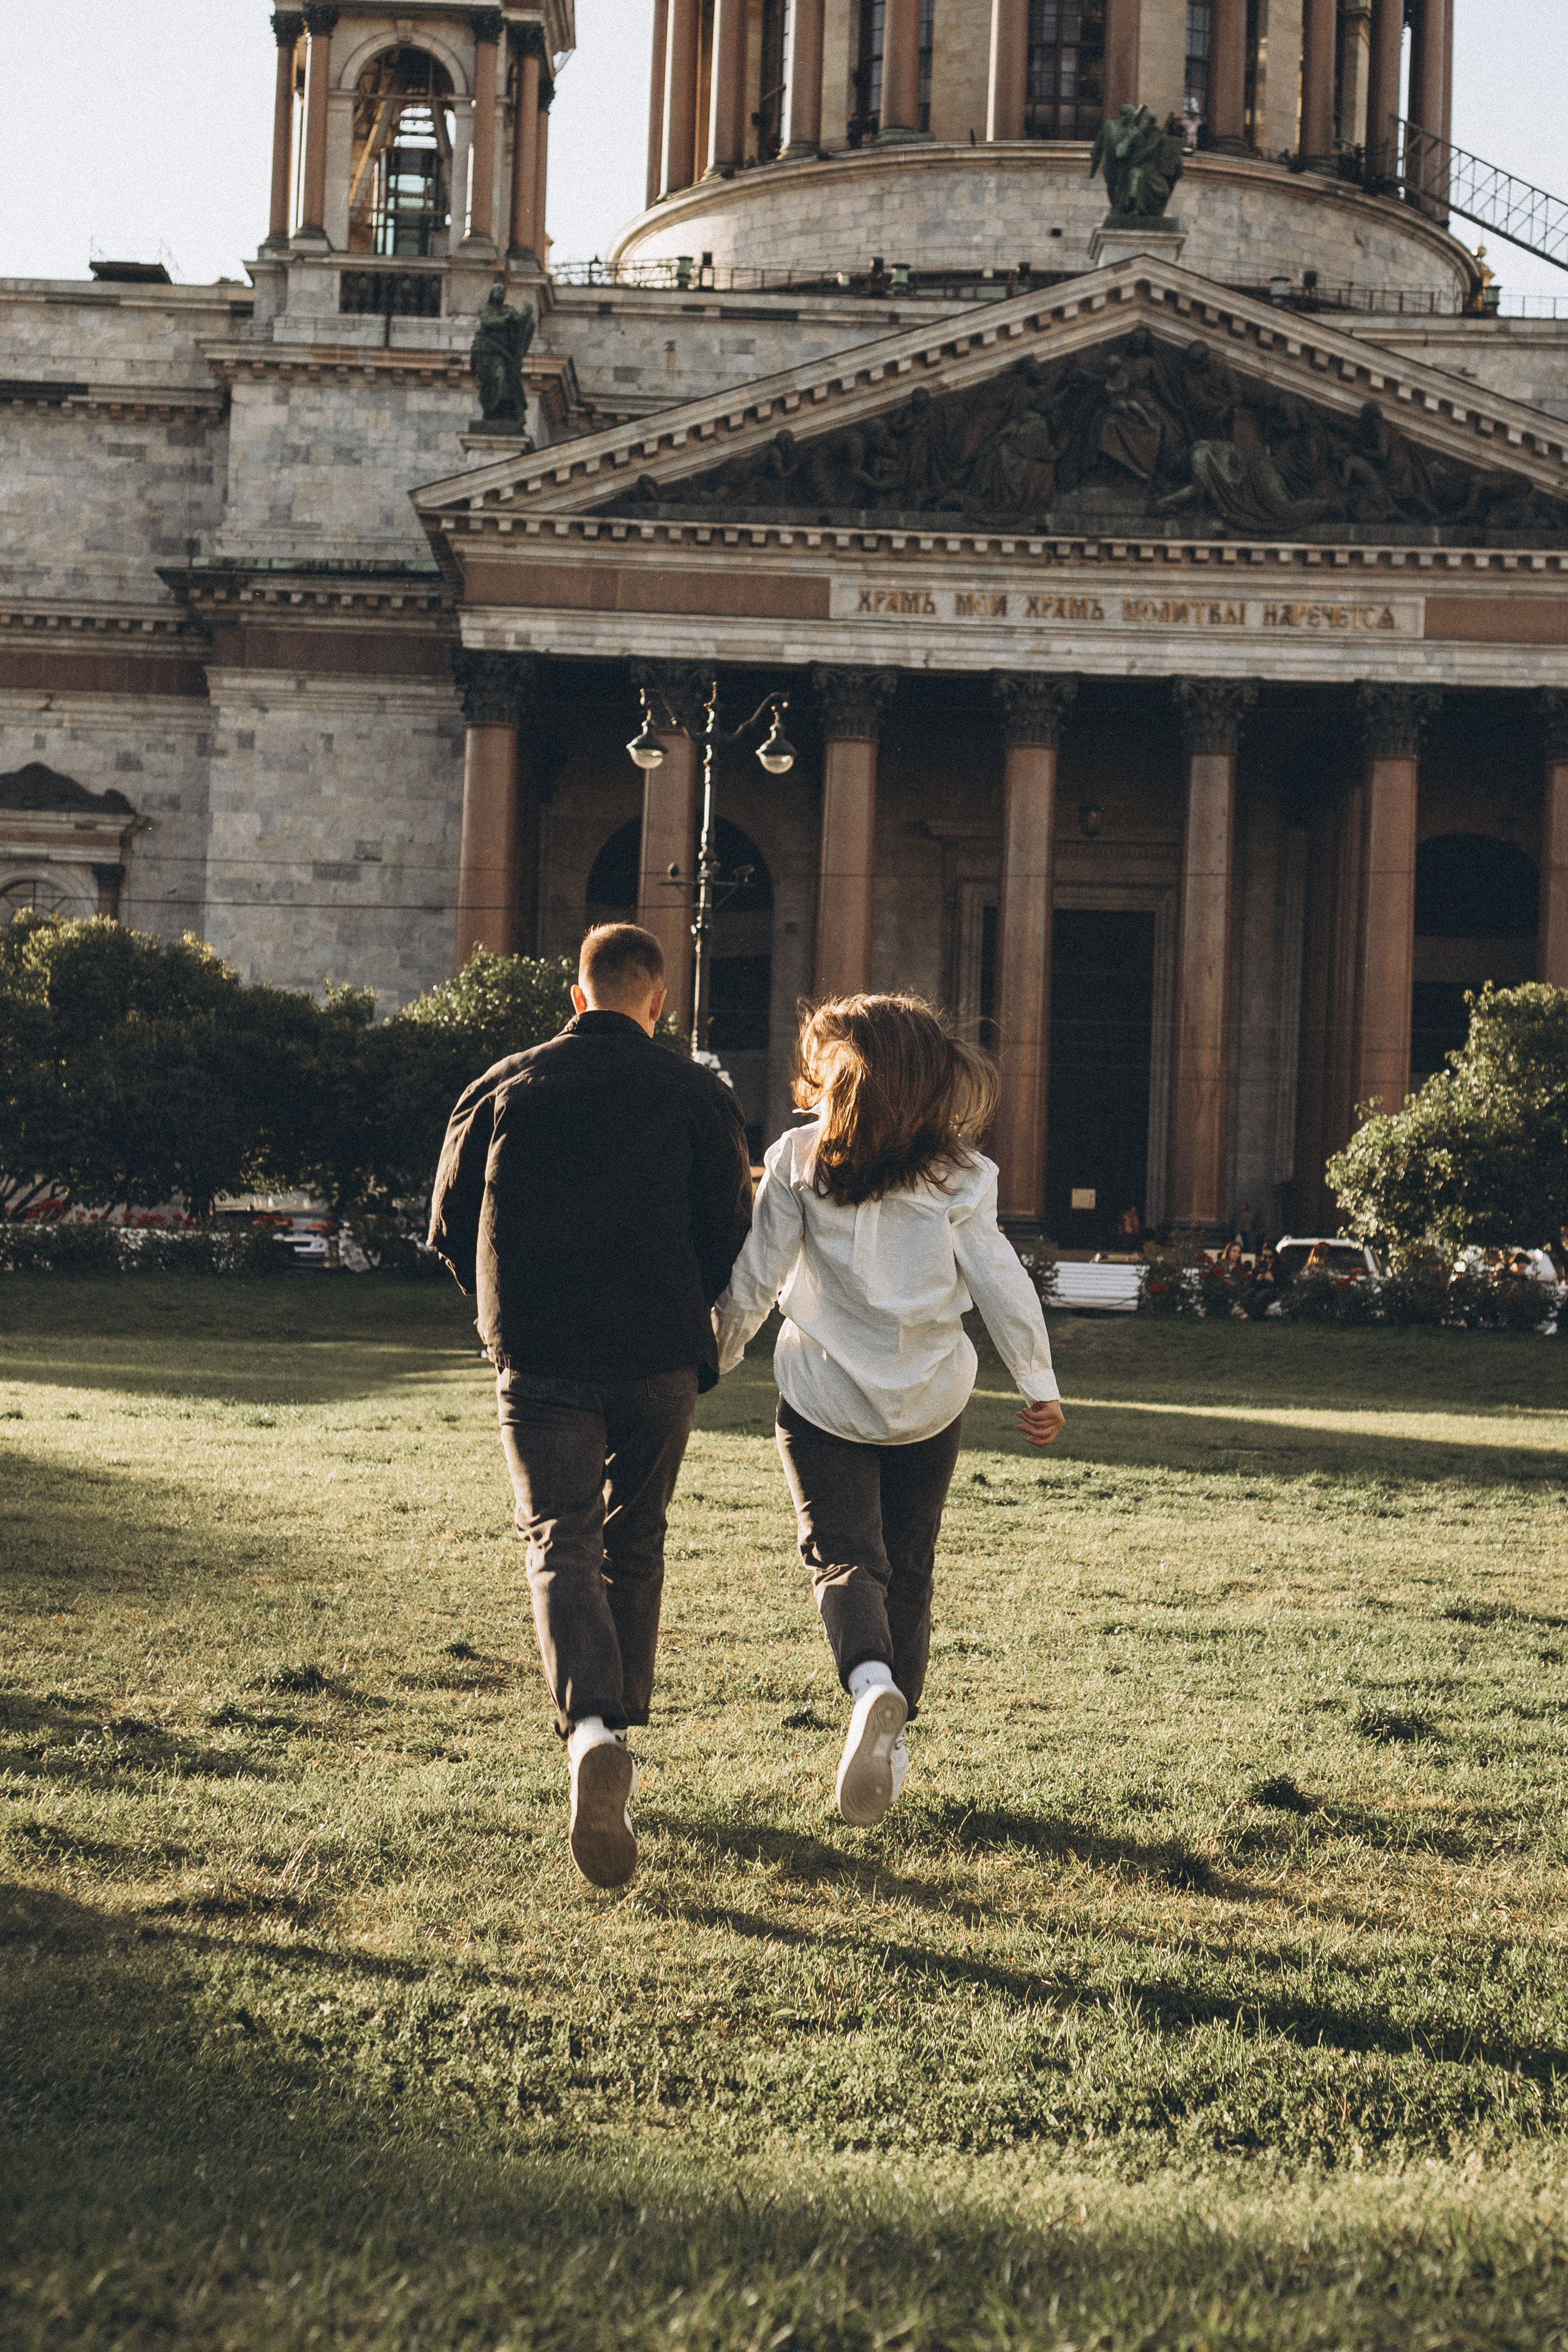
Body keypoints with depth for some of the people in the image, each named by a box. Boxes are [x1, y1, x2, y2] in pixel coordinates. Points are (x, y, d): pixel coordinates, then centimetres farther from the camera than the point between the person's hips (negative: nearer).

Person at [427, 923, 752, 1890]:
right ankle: (621, 1734, 23)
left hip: (539, 1358, 0)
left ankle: (591, 1733, -30)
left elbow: (450, 1227, 9)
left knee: (561, 1542, -6)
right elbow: (732, 1241, -1)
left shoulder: (505, 1087, 5)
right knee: (634, 1547, 17)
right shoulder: (695, 1094, 0)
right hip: (659, 1357, 1)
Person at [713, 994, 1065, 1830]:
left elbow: (755, 1276, -4)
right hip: (929, 1399, 2)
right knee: (907, 1566, 16)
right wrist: (1040, 1385, 5)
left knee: (843, 1556, -3)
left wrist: (718, 1357, 13)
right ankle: (893, 1742, 21)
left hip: (824, 1395, -2)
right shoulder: (955, 1172, -2)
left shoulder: (799, 1158, -5)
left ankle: (871, 1684, -33)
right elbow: (998, 1279, -3)